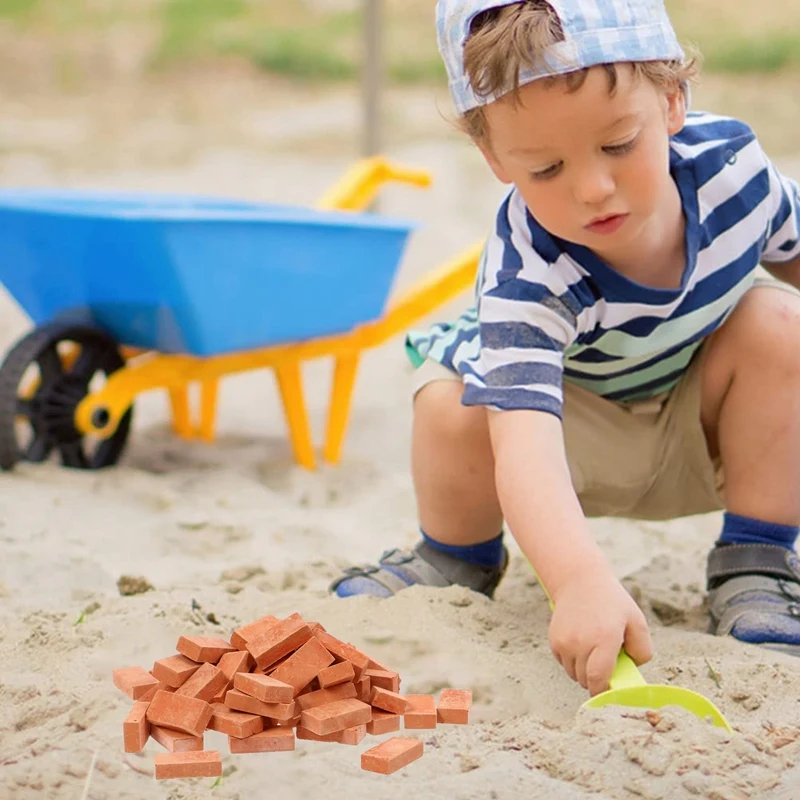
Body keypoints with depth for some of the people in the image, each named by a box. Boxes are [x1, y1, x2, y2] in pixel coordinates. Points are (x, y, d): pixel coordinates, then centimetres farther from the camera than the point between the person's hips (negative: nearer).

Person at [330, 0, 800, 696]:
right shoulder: (529, 276, -39)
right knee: (452, 409, -31)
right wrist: (581, 580, -70)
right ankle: (459, 560, 3)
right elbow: (523, 438, -54)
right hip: (580, 439, -3)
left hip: (708, 432, 3)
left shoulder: (728, 161, -25)